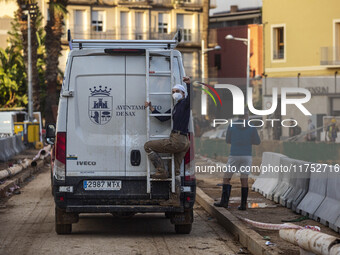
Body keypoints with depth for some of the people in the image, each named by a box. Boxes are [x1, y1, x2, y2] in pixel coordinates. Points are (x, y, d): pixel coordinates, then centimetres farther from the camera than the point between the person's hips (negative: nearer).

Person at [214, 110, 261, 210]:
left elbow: (228, 140, 10)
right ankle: (243, 204, 4)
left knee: (226, 178, 6)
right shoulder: (252, 127, -1)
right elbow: (257, 142, 7)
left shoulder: (231, 126, -1)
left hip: (234, 156, -1)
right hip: (247, 156, 1)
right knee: (244, 180, 6)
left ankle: (224, 201, -5)